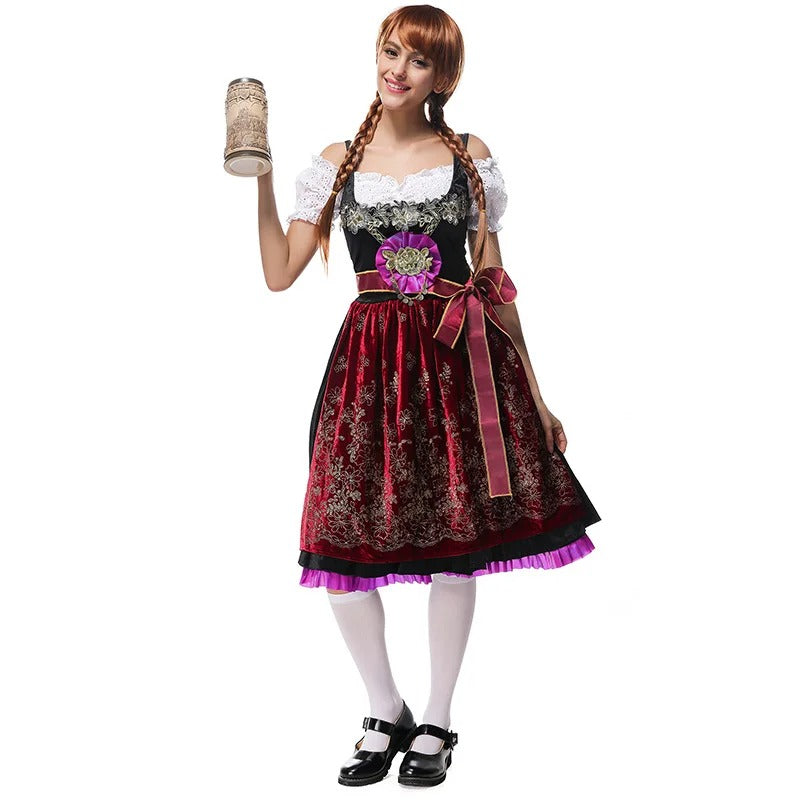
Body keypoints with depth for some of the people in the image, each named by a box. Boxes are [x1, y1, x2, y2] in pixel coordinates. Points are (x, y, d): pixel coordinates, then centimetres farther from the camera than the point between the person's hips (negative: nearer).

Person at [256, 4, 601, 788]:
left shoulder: (471, 157, 6)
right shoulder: (335, 163, 8)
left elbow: (494, 280, 8)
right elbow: (279, 274, 3)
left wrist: (534, 395, 8)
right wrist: (258, 177, -5)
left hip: (461, 361, -1)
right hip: (371, 363, 1)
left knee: (457, 542, 1)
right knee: (341, 541, -3)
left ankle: (436, 721, 22)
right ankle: (385, 713, 21)